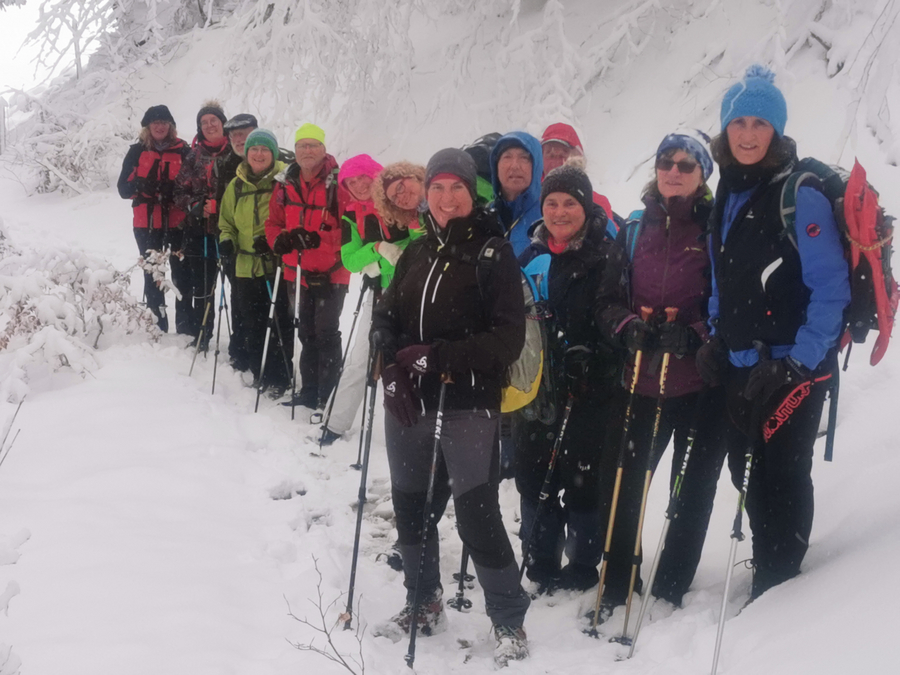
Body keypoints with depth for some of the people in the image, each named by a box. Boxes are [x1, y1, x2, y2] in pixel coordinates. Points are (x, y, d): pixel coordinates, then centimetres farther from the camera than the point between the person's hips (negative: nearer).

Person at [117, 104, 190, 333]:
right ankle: (157, 329, 12)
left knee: (181, 273, 1)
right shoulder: (137, 152, 6)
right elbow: (124, 188, 2)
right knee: (152, 275, 5)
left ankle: (185, 328, 7)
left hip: (178, 222, -1)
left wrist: (174, 189, -19)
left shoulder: (183, 150, 3)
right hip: (147, 223, 1)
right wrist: (145, 187, -18)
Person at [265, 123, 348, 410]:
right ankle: (309, 392, 28)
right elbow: (273, 222, 11)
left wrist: (318, 239, -28)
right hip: (298, 271, 6)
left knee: (326, 333, -4)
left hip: (330, 273, -6)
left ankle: (327, 397, 4)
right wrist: (280, 240, -11)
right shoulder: (286, 183, 5)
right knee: (307, 333, 16)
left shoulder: (337, 182, -12)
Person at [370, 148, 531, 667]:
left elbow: (509, 336, -13)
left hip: (468, 405, -6)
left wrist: (440, 357, -22)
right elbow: (387, 317, 11)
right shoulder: (417, 253, 11)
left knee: (478, 515, -7)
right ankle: (424, 603, 34)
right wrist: (394, 369, -8)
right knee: (411, 505, 14)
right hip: (409, 403, 6)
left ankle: (510, 622, 10)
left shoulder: (494, 253, -6)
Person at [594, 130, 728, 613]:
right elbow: (609, 298, 9)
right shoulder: (635, 229, 9)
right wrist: (628, 327, -12)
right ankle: (617, 583, 20)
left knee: (692, 487, 7)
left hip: (701, 381, -3)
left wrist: (694, 335, -20)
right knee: (618, 480, 2)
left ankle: (671, 587, 22)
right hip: (641, 378, 3)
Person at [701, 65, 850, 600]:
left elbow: (831, 286, -17)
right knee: (748, 471, 14)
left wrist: (802, 361, -20)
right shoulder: (729, 195, 11)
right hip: (742, 366, 8)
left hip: (794, 367, -7)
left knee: (782, 473, -1)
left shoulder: (800, 195, -13)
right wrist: (718, 338, 12)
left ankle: (781, 584, 15)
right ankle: (767, 574, 31)